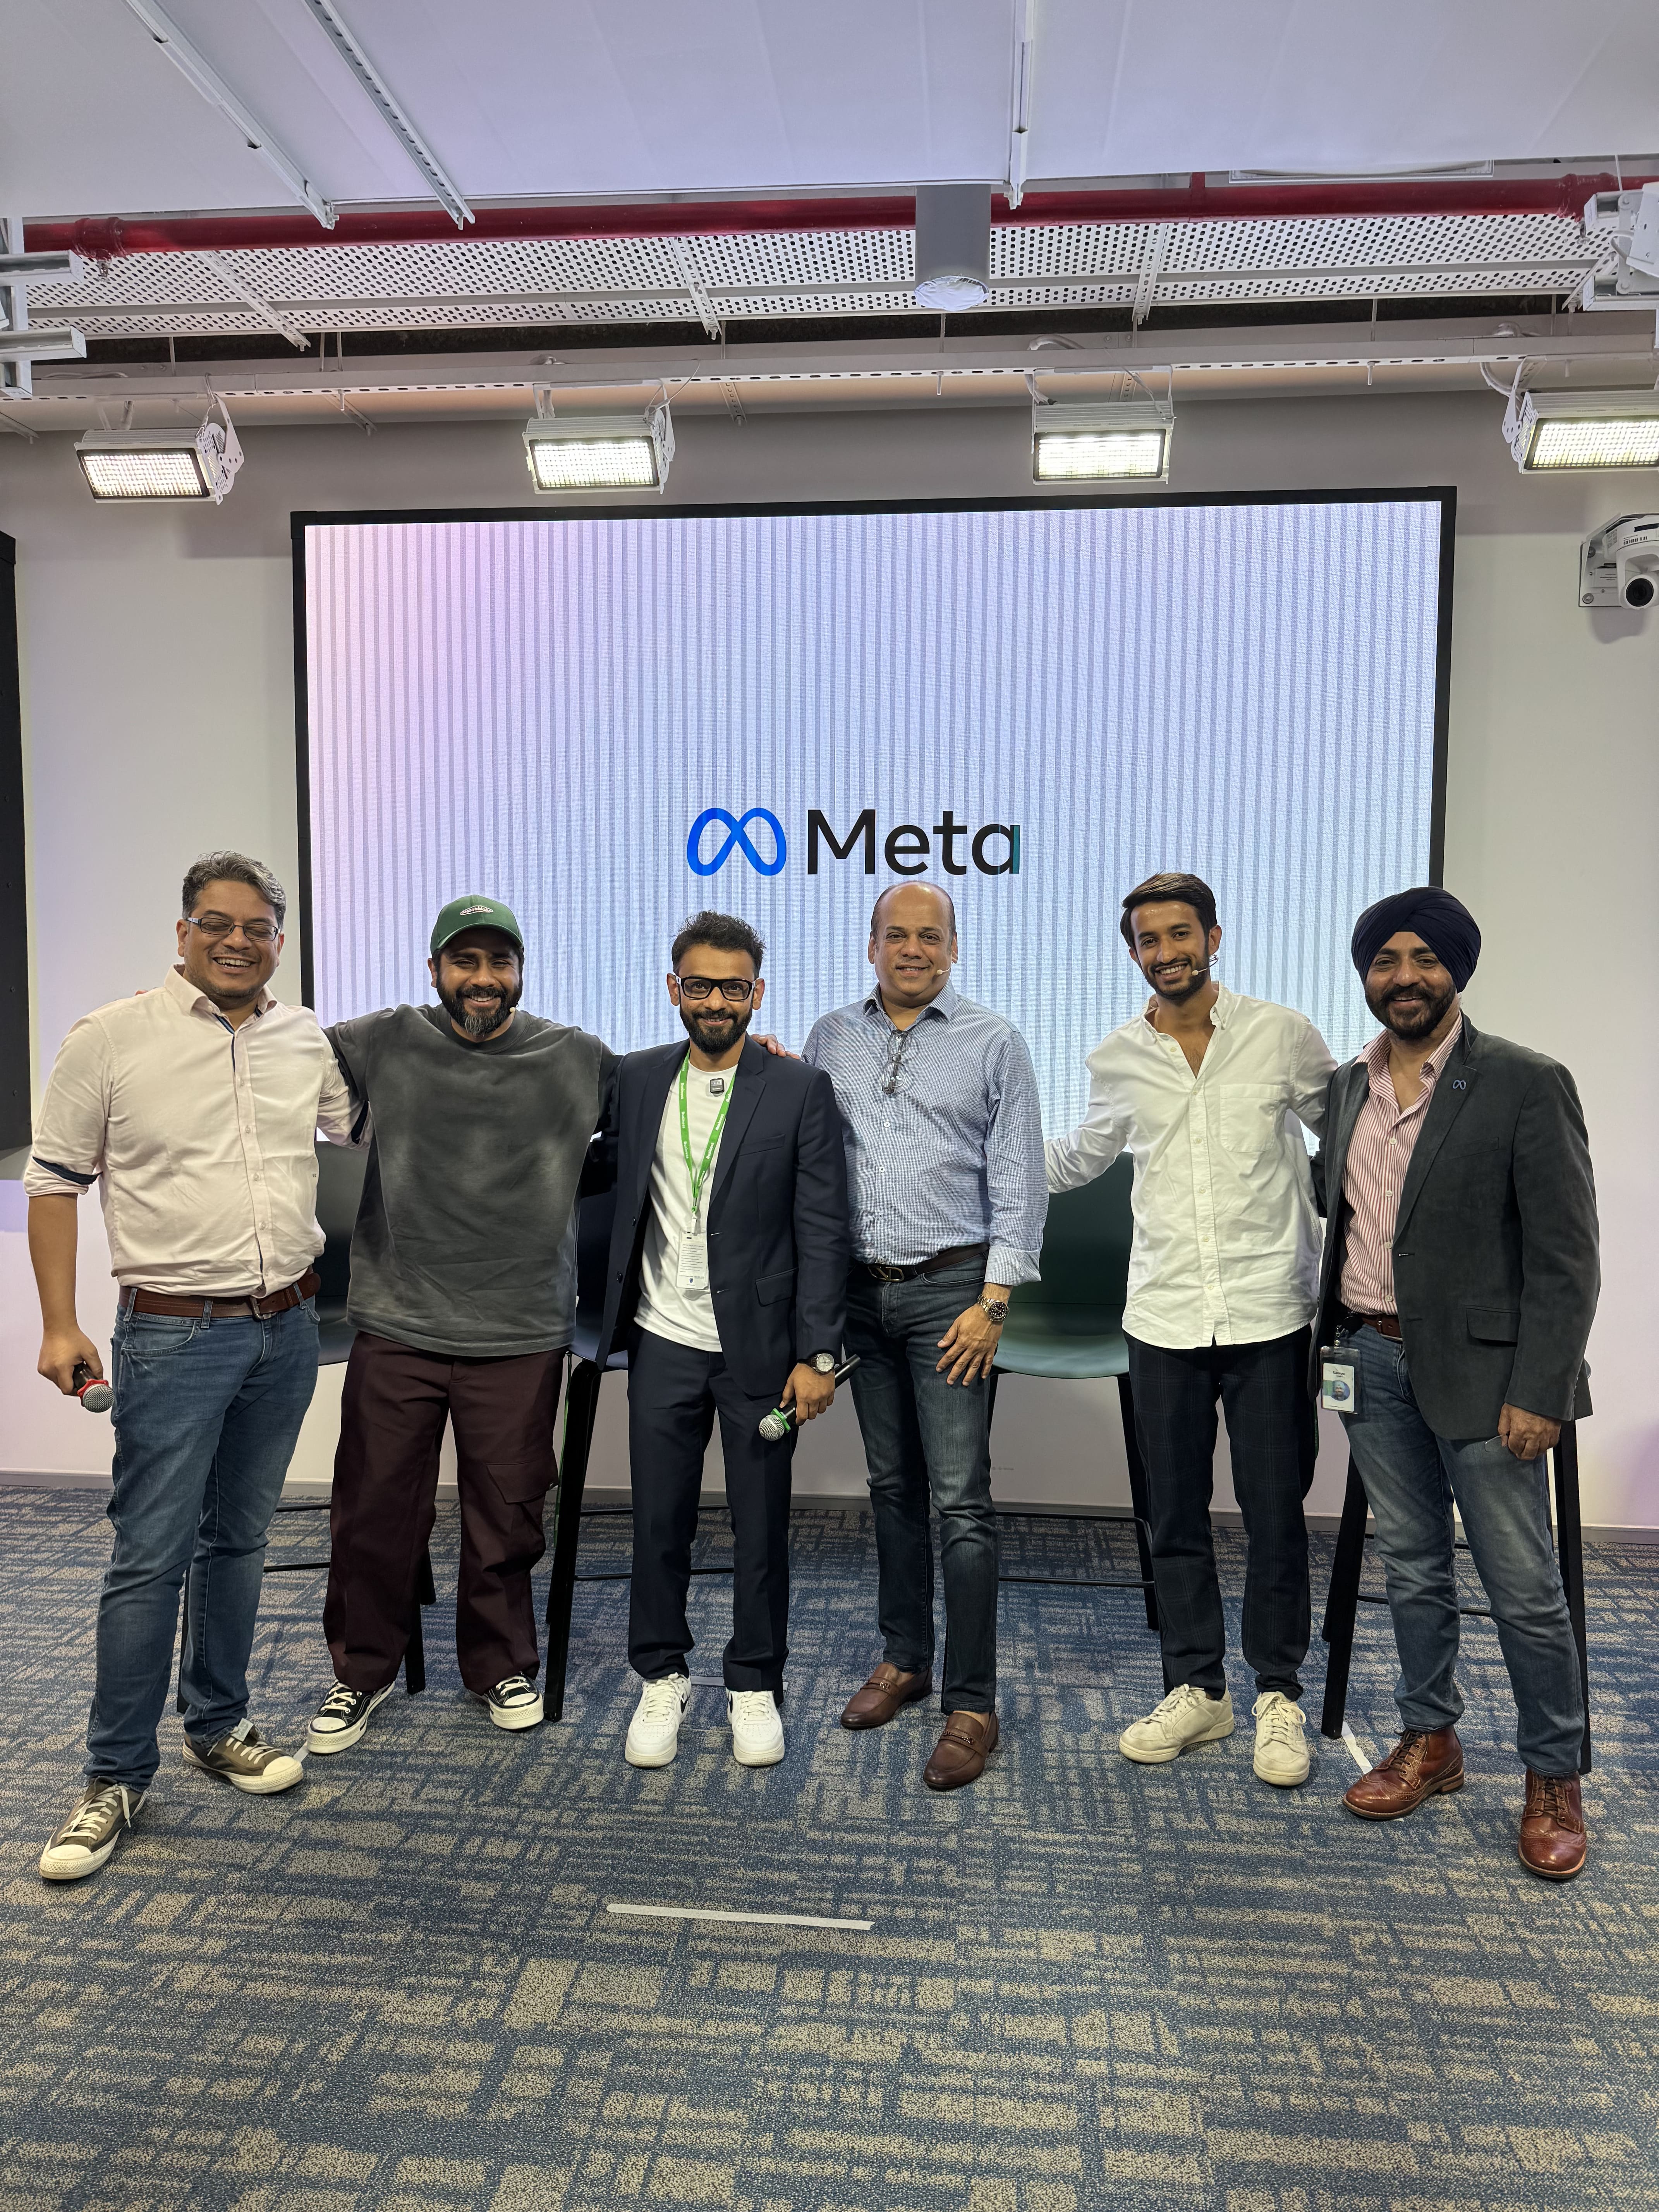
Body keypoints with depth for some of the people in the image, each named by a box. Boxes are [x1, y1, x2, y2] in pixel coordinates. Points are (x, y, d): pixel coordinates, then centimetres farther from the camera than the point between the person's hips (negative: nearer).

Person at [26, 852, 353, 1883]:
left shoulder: (309, 1041, 6)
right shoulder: (111, 1039, -5)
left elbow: (368, 1135, 21)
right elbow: (54, 1179, -2)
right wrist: (60, 1324, -7)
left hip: (288, 1327, 4)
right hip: (174, 1333, -4)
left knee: (239, 1539, 16)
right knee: (150, 1556, 0)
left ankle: (220, 1727, 32)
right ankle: (117, 1777, 15)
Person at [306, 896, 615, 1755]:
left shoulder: (577, 1060, 2)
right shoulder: (383, 1045, 1)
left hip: (521, 1337, 0)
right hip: (395, 1330, 0)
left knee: (506, 1518, 12)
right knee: (375, 1514, 10)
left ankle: (501, 1666, 35)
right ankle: (361, 1671, 34)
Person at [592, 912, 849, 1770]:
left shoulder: (800, 1090, -5)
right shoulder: (636, 1079, 4)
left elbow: (822, 1231, -6)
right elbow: (619, 1199, 11)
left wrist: (816, 1353, -9)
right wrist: (604, 1313, 4)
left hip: (760, 1346, -2)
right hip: (664, 1343, 2)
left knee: (761, 1527, 9)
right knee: (659, 1522, 10)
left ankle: (755, 1686, 28)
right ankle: (661, 1679, 30)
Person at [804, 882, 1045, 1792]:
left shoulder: (993, 1042, -1)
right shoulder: (831, 1038, 9)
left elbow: (1019, 1182, -4)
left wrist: (992, 1302, -9)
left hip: (949, 1287, -4)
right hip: (861, 1288, 4)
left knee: (960, 1501, -4)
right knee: (891, 1485, 14)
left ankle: (970, 1704, 6)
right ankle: (904, 1658, 29)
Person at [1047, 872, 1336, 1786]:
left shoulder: (1283, 1035, -2)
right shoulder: (1117, 1061, 4)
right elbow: (1077, 1160, 20)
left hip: (1268, 1316, -2)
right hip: (1164, 1321, 2)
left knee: (1275, 1515, 7)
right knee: (1176, 1515, 11)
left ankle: (1278, 1695, 26)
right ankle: (1195, 1690, 28)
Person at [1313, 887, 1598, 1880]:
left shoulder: (1525, 1084, -10)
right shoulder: (1350, 1085, 7)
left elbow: (1566, 1256, -12)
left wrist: (1539, 1390, -15)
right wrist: (1332, 1342, 11)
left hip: (1479, 1369, -5)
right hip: (1371, 1361, 5)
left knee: (1524, 1588, 5)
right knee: (1412, 1570, 17)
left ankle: (1555, 1778, 25)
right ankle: (1431, 1742, 33)